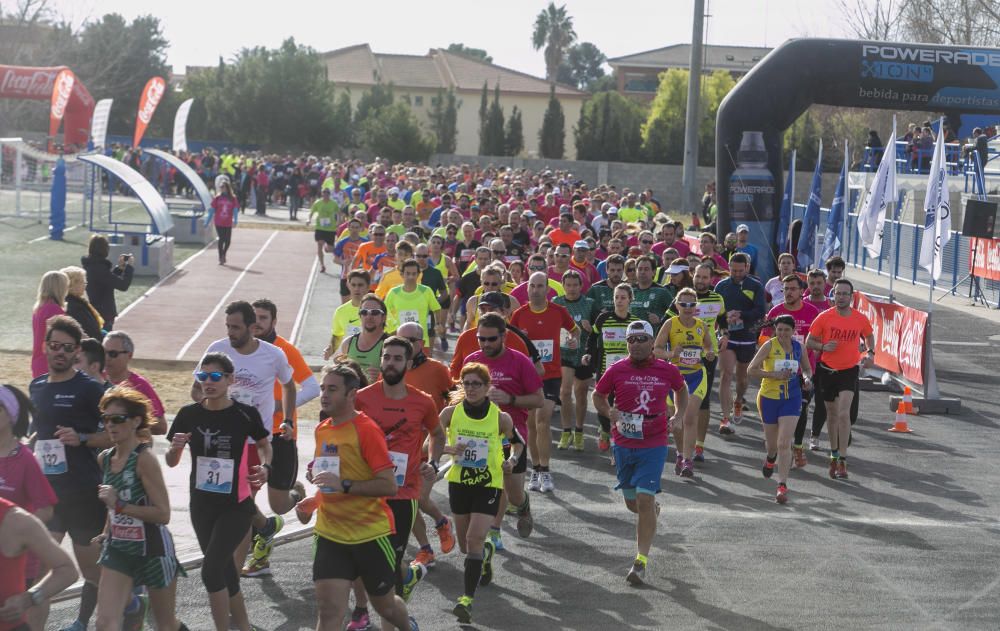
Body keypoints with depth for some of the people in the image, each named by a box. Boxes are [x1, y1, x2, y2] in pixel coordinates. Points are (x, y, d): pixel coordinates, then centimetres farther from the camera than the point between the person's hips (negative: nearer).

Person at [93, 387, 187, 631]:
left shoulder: (144, 458, -19)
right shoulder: (105, 458, 2)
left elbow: (163, 514, -23)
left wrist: (119, 505, -27)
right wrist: (108, 533, 16)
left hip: (152, 549, -6)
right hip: (118, 549, 6)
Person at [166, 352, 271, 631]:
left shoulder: (246, 413, -11)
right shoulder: (189, 414, -5)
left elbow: (264, 444, 8)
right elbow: (171, 462, 2)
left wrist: (265, 467, -11)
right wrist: (176, 448, -19)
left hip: (236, 506, -4)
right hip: (201, 506, 4)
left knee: (211, 571, -15)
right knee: (225, 572, 16)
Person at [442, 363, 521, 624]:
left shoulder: (500, 417, -9)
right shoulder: (451, 412, -6)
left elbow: (517, 442, 9)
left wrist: (512, 460, -11)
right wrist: (447, 449, -17)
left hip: (489, 485, -3)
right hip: (459, 482, 3)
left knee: (475, 538, -16)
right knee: (466, 543, 16)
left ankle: (467, 599, -14)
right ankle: (487, 552, 53)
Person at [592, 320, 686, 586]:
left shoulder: (667, 370, -3)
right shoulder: (616, 370, -4)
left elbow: (681, 390, 19)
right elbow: (598, 396, 10)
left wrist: (678, 416, 5)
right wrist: (610, 413, -9)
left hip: (654, 445, -2)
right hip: (623, 444, 2)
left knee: (645, 501, -13)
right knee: (632, 503, 13)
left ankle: (641, 561, -8)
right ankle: (652, 510, 51)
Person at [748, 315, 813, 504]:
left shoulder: (798, 347, 1)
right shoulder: (769, 345, -9)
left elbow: (807, 369, 17)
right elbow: (751, 369, -12)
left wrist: (806, 378, -6)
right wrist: (775, 375, -22)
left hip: (792, 398, 1)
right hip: (769, 398, -1)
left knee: (784, 443, -12)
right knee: (772, 443, 14)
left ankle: (782, 485, -11)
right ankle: (771, 457, 52)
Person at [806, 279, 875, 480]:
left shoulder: (861, 319, -5)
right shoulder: (824, 317, -8)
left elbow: (869, 335, 17)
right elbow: (809, 341, -1)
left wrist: (870, 353, -1)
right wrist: (823, 347, -20)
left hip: (849, 370, -1)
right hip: (827, 370, 1)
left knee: (844, 413, -16)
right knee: (832, 414, 14)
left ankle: (842, 461, -14)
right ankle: (834, 454, 32)